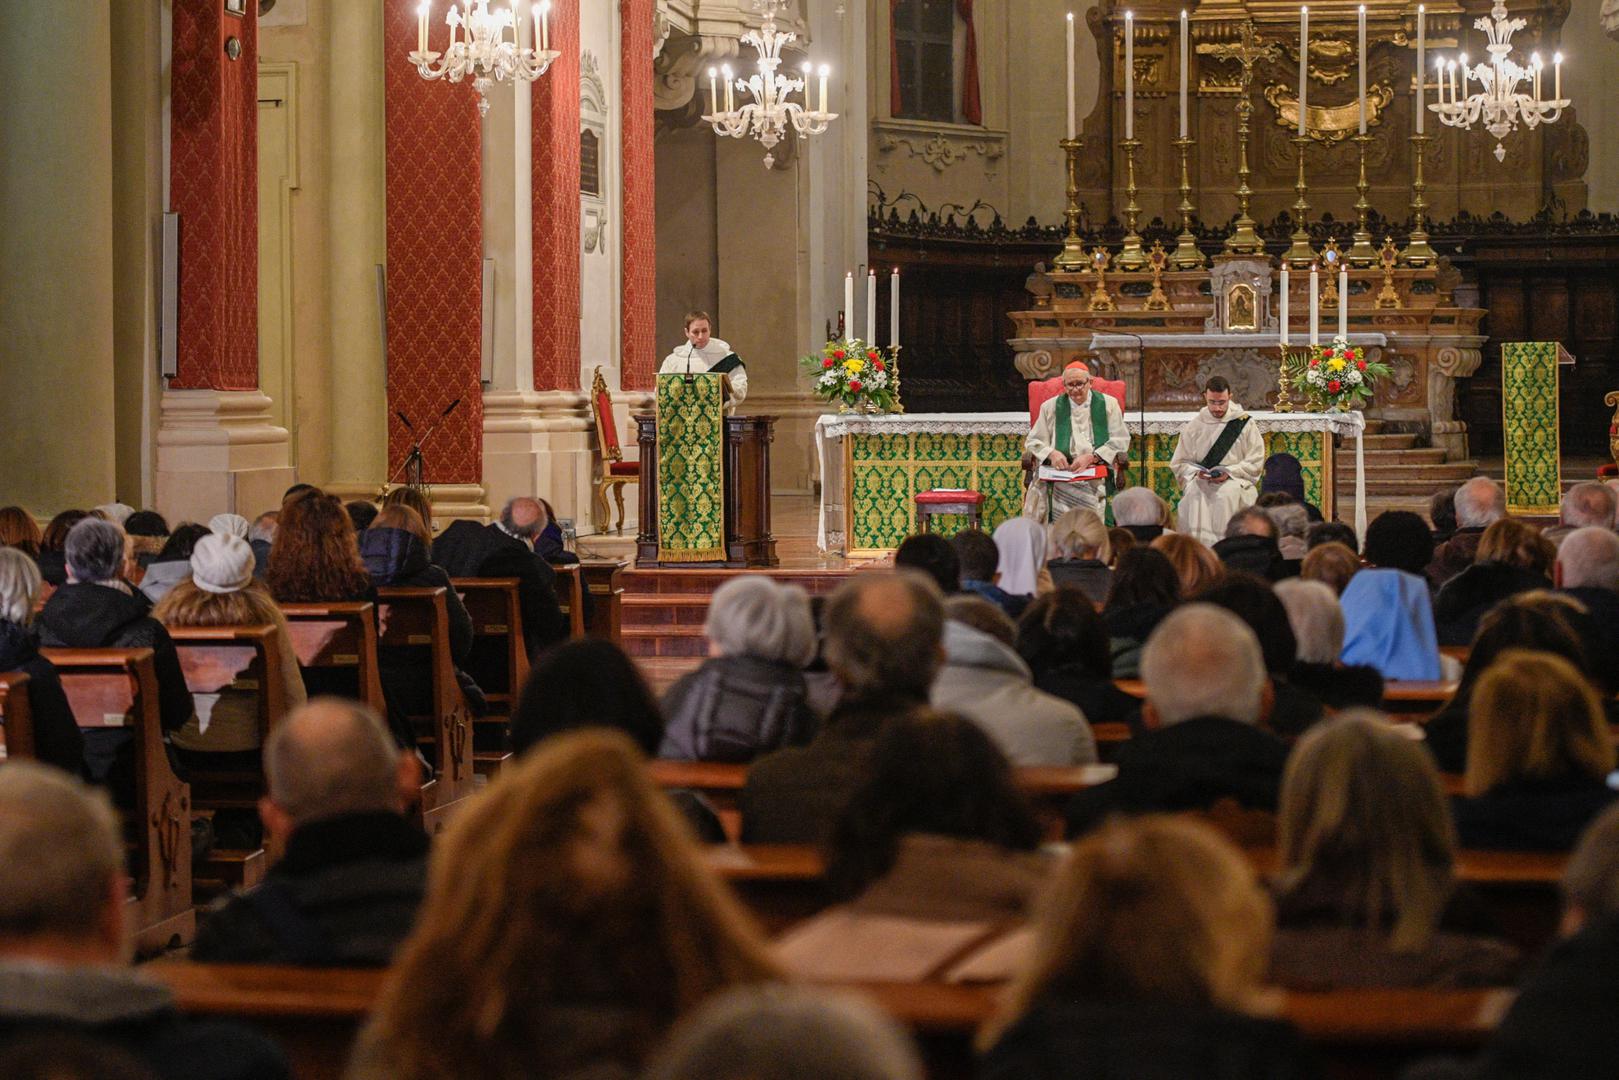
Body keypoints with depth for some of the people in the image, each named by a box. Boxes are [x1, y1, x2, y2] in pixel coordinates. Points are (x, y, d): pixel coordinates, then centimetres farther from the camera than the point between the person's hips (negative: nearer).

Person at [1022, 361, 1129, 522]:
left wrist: (1091, 457, -12)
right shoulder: (1051, 407, 16)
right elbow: (1032, 441, 14)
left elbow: (1121, 441, 3)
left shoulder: (1108, 404, 12)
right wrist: (1051, 453, -9)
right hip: (1061, 470, 1)